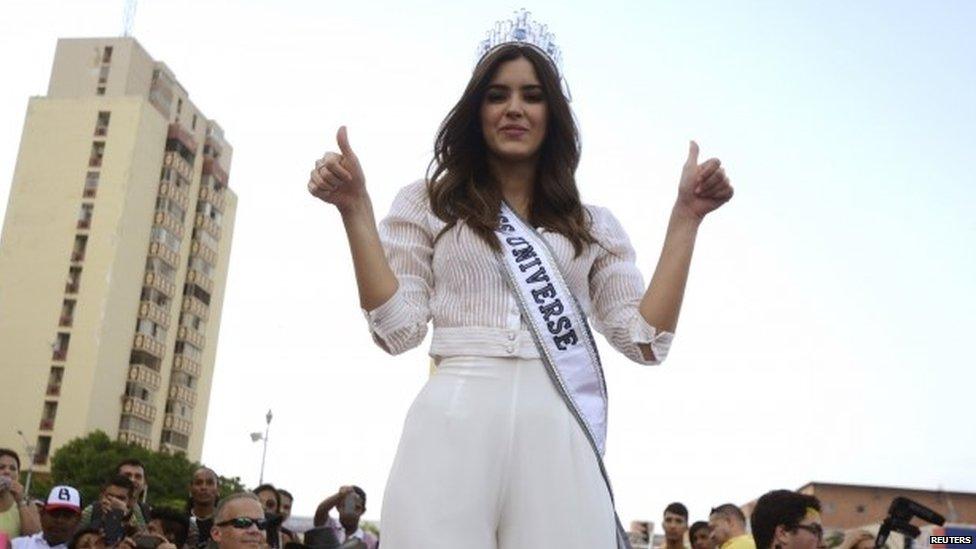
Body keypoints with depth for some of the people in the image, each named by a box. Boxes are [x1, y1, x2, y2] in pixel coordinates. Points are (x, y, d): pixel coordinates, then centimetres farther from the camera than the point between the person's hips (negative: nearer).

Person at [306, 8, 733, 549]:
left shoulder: (593, 225, 17)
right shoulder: (429, 204, 13)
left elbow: (647, 339, 7)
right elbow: (397, 328, 3)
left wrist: (684, 218, 6)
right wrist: (356, 211, -2)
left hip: (560, 435, 2)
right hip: (456, 423, -1)